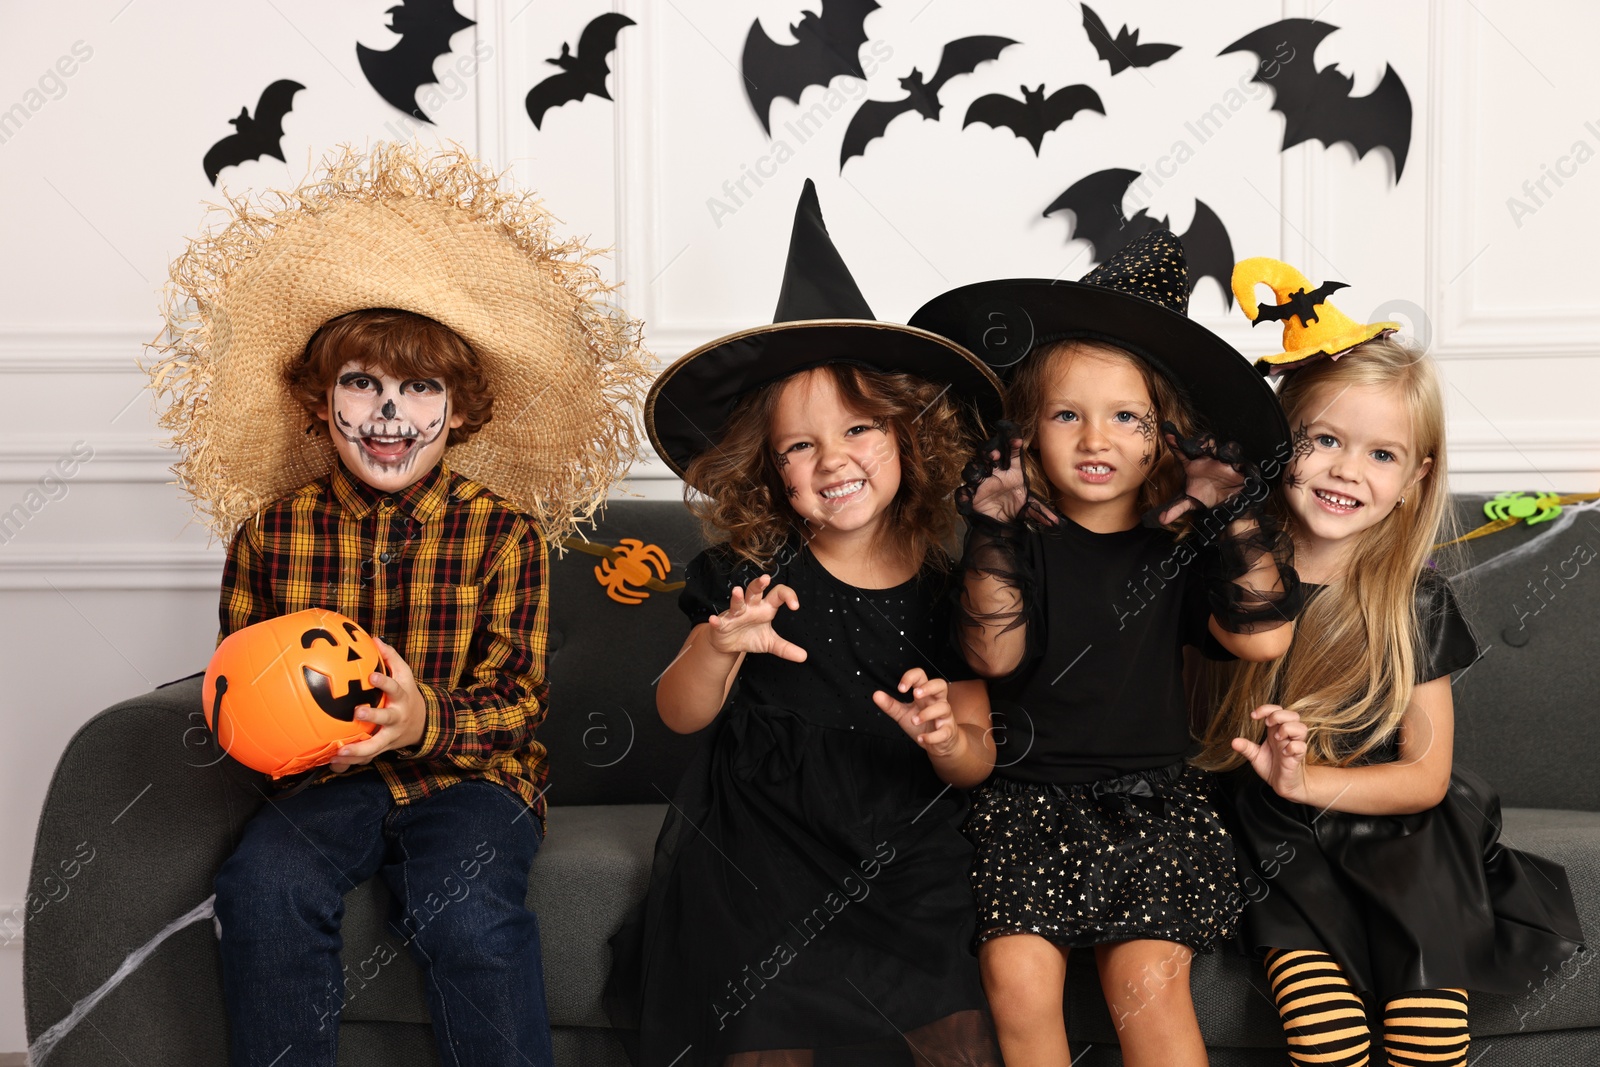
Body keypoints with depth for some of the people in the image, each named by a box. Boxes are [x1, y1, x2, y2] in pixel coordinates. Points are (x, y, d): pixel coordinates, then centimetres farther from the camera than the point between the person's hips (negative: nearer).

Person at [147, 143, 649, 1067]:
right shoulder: (272, 529, 4)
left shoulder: (504, 530, -2)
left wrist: (427, 721, -26)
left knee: (465, 907, -31)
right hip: (324, 777, 2)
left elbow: (517, 697, -4)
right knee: (264, 887, -28)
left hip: (471, 772, -2)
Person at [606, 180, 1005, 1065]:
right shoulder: (756, 574, -6)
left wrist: (947, 741, -21)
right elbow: (680, 716, -5)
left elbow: (977, 762, 2)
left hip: (905, 861, 1)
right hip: (764, 872, -1)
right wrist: (718, 647, -25)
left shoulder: (947, 590, -2)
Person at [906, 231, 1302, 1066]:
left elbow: (1263, 638, -5)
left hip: (1151, 801, 1)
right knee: (1017, 974, -19)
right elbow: (993, 654, -11)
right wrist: (992, 528, -16)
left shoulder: (1177, 547, 8)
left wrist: (1239, 516, -6)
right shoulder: (1020, 540, 3)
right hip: (1025, 797, -1)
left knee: (1147, 981, -18)